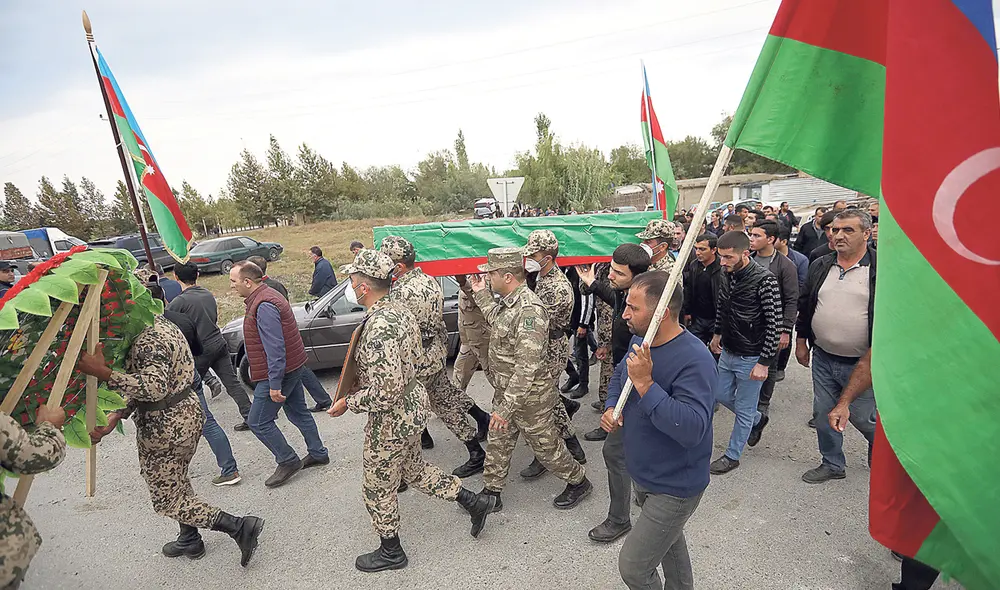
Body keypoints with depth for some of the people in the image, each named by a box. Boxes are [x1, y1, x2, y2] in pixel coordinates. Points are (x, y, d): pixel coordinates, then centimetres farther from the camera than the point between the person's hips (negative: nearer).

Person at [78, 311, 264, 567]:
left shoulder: (148, 341, -26)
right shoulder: (161, 324, 5)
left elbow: (154, 387, -38)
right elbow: (141, 379, 4)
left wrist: (102, 372, -41)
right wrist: (117, 416, -6)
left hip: (167, 427, -10)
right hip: (186, 413, 10)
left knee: (167, 500, 6)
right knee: (177, 482, 28)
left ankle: (240, 527, 1)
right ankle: (190, 540, 46)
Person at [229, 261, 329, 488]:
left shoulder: (264, 306, -23)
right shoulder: (267, 295, 11)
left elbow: (275, 348, -28)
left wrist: (274, 384, -26)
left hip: (278, 372, -11)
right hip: (292, 367, 11)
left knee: (259, 422, 0)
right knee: (298, 412, 19)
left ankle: (288, 461, 11)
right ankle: (318, 454, 30)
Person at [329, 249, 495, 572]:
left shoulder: (378, 327, -31)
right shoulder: (399, 309, -1)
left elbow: (385, 391, -34)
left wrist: (347, 403, -18)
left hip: (391, 419, -9)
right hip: (413, 403, 9)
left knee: (377, 487, 14)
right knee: (413, 468, 29)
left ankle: (390, 552, 36)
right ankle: (473, 502, 35)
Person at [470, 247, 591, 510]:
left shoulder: (529, 310, -30)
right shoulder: (508, 302, 2)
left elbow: (527, 366, -33)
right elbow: (496, 322, 26)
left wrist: (506, 407, -30)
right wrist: (481, 293, 19)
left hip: (529, 397, -9)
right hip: (505, 392, 9)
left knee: (546, 446, 11)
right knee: (497, 443, 17)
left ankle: (578, 482, 34)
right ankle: (491, 493, 34)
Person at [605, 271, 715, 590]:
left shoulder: (694, 359, -30)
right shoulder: (640, 341, -4)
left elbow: (692, 428, -37)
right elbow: (619, 374, 15)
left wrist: (645, 384, -39)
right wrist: (611, 407, -4)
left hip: (674, 488, -8)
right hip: (643, 476, 8)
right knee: (668, 538, 31)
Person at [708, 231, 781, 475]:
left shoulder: (764, 281, -23)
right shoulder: (728, 275, -1)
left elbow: (774, 324, -22)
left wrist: (764, 362, -21)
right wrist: (718, 333, 21)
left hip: (751, 358, -8)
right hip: (728, 352, 8)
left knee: (744, 409, 7)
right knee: (721, 395, 20)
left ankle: (732, 456, 24)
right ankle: (757, 420, 46)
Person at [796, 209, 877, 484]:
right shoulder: (820, 266, 5)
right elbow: (804, 305, 13)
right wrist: (801, 341, 13)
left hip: (861, 363, -5)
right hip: (822, 358, 5)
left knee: (864, 418, 6)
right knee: (823, 414, 14)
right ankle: (832, 464, 34)